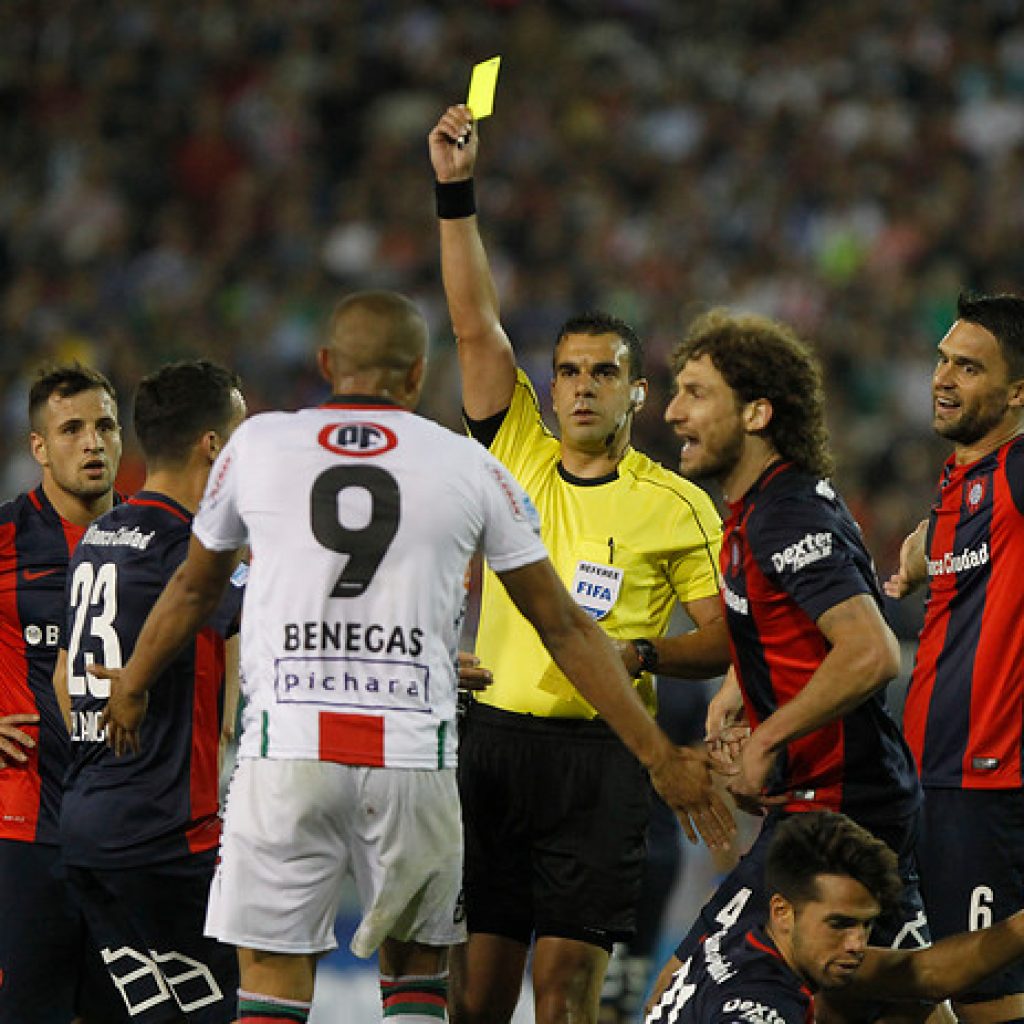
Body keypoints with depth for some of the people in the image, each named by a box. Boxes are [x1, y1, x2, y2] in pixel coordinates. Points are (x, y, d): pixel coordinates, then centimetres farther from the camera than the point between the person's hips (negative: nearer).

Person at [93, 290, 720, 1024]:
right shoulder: (469, 467, 7)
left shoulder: (257, 445, 9)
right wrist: (657, 754, 16)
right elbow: (564, 628, 10)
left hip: (286, 751, 0)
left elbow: (195, 589, 25)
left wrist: (132, 686, 43)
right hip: (414, 760, 0)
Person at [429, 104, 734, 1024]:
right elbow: (475, 322, 5)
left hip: (597, 755, -3)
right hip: (491, 739, 3)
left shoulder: (677, 506, 3)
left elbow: (725, 638, 4)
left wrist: (638, 655, -14)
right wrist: (456, 191, -1)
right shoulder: (518, 456, 11)